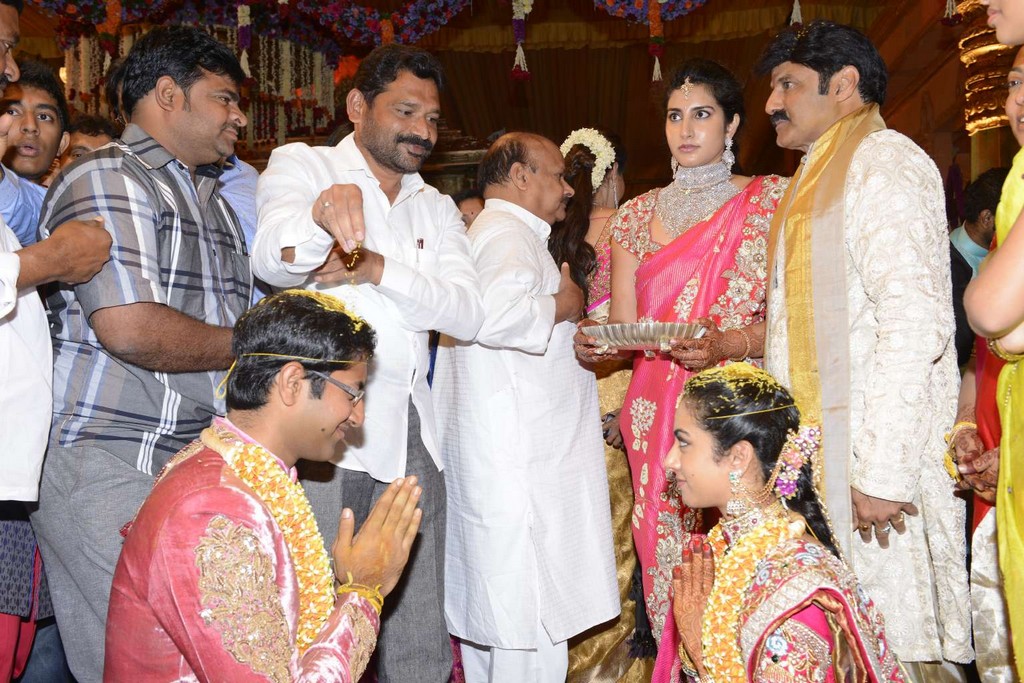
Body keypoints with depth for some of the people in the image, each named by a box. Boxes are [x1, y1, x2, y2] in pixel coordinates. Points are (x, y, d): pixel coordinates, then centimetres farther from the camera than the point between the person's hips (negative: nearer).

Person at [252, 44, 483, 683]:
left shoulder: (437, 209, 18)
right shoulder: (302, 164, 4)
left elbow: (467, 313, 2)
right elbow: (270, 260, -17)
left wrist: (377, 269, -14)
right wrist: (325, 211, -40)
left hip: (411, 437, 5)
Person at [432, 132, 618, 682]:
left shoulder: (492, 231, 22)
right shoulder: (509, 234, -12)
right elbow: (496, 314, -32)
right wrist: (561, 306, -15)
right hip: (520, 466, -11)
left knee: (490, 607, 16)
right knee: (533, 622, -8)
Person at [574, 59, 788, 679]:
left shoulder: (771, 201, 3)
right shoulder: (639, 215, 13)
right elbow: (623, 327, 10)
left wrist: (724, 344, -23)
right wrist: (593, 342, -13)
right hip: (659, 413, 3)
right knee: (669, 562, 4)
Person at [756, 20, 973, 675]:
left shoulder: (882, 162, -9)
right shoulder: (817, 179, 21)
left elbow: (914, 321, -20)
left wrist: (881, 471, -23)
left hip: (877, 458, -9)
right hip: (823, 460, 9)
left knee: (893, 644, -3)